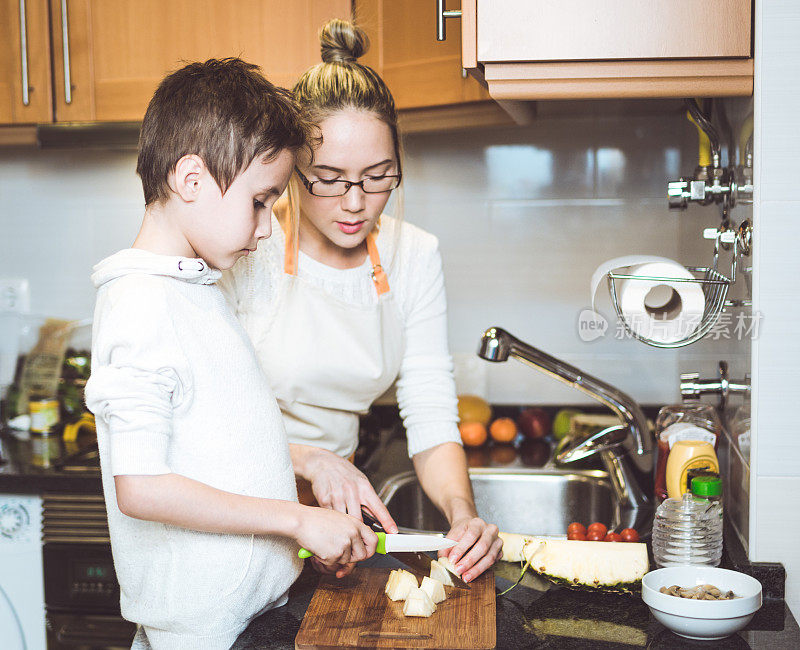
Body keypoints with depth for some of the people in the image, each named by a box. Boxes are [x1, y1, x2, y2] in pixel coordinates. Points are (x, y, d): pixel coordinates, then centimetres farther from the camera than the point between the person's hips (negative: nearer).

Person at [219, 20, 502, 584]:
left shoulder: (415, 256, -1)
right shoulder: (243, 252, -15)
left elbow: (432, 418, -2)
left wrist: (463, 513, -19)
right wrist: (307, 458, -27)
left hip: (336, 510, 4)